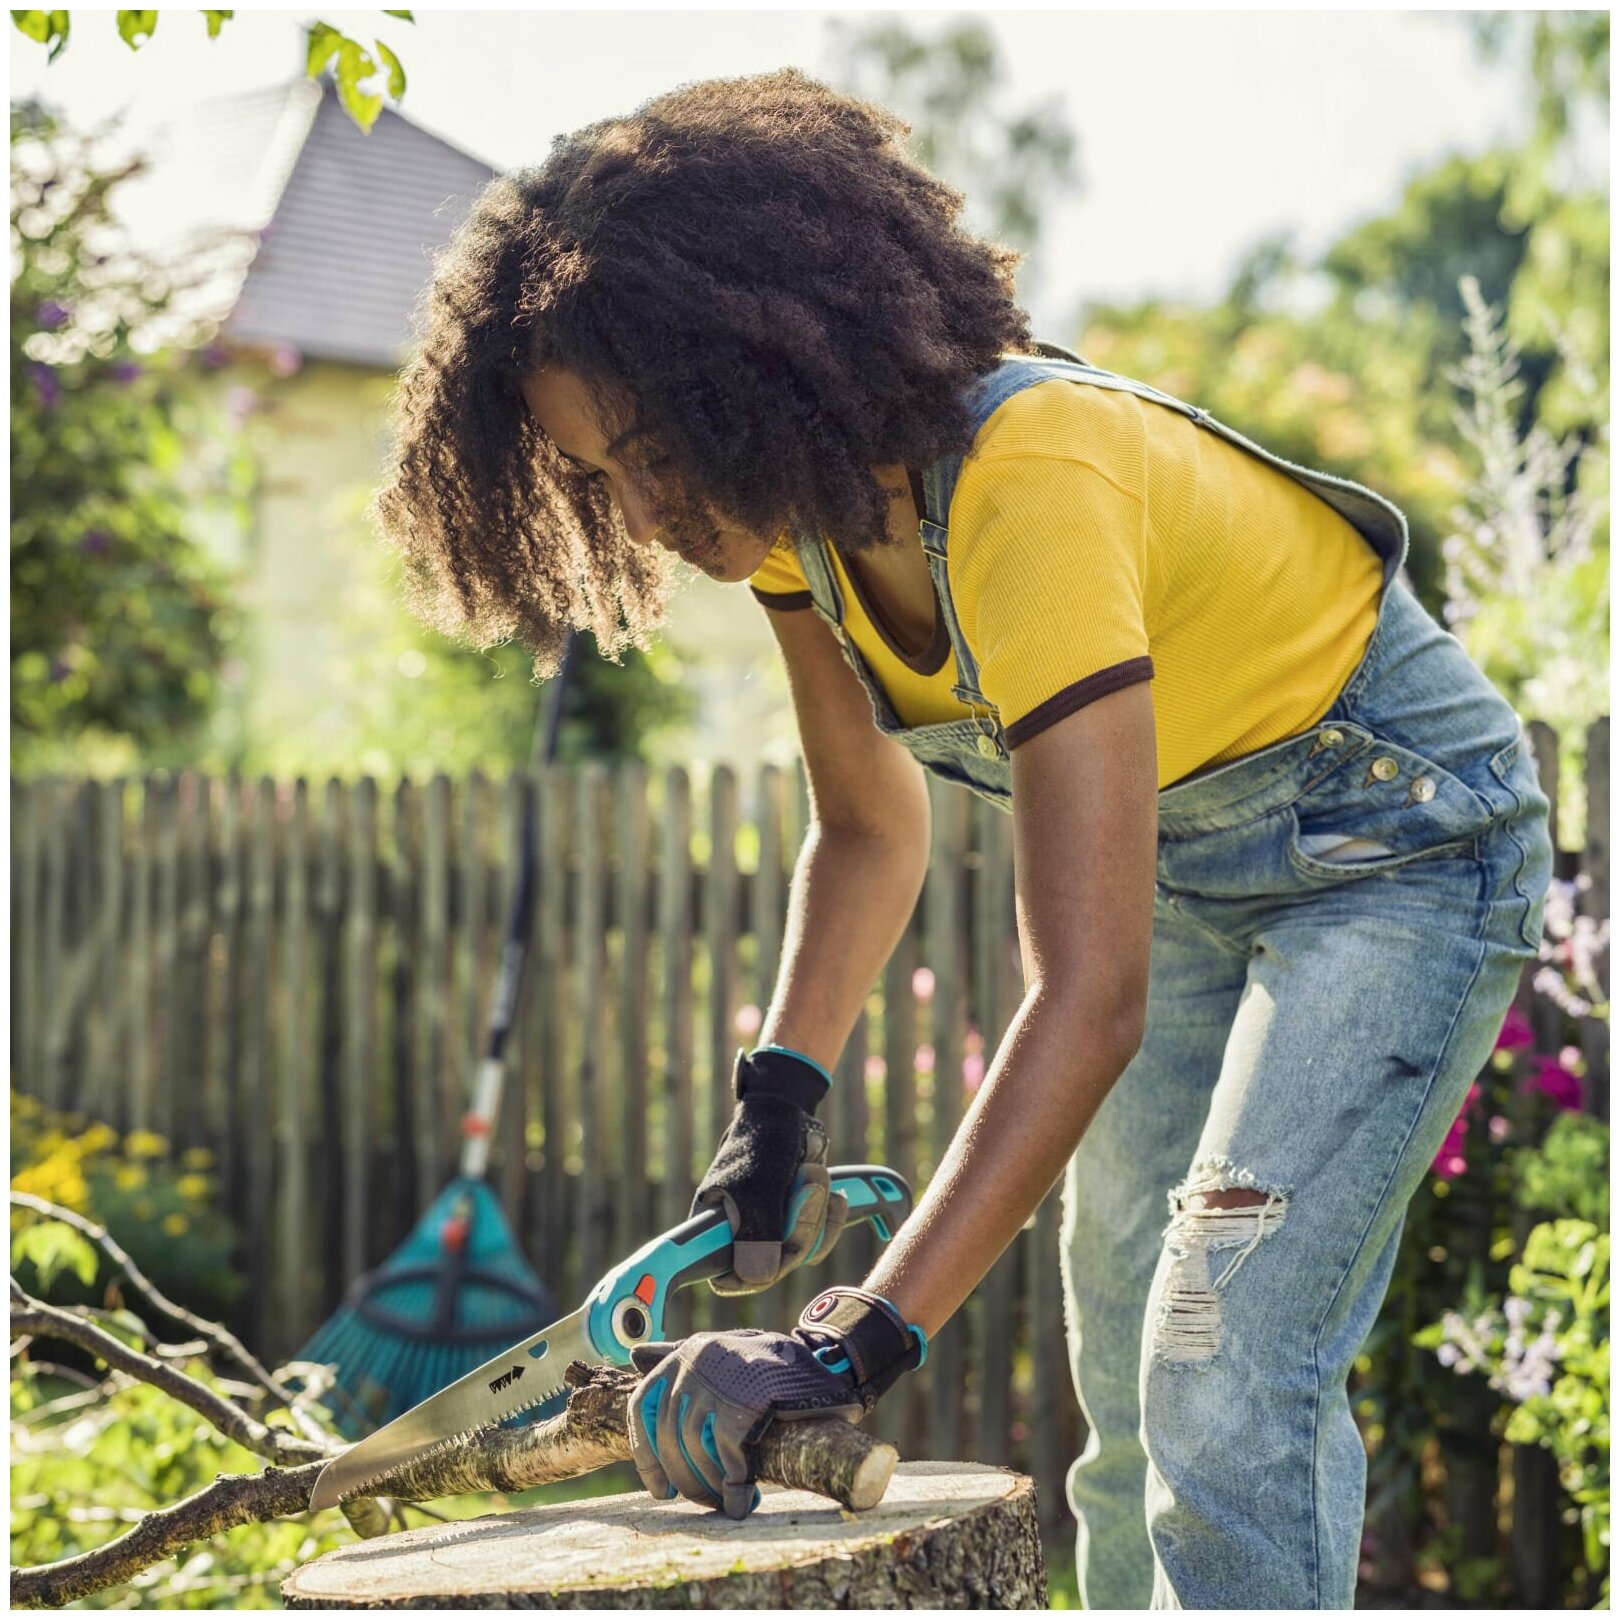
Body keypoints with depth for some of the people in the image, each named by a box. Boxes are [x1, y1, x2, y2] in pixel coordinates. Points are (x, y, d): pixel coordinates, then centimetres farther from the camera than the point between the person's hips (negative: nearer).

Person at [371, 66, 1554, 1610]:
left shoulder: (1027, 485, -37)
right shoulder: (800, 498, -12)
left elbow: (1086, 997, -42)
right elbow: (869, 826, 4)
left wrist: (859, 1344, -46)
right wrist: (779, 1098, -11)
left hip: (1398, 833, -8)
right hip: (1181, 856, 8)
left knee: (1228, 1373, -20)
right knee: (1129, 1397, 9)